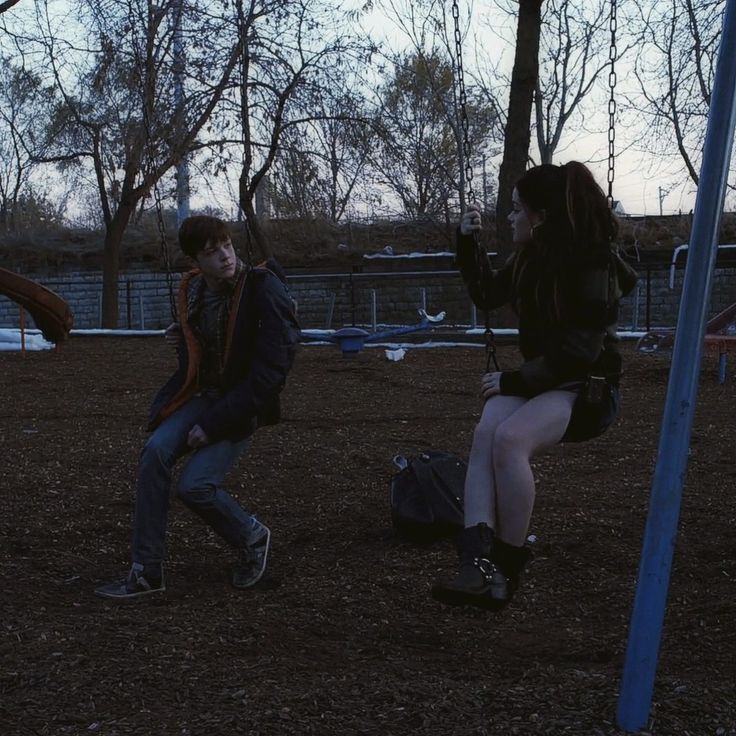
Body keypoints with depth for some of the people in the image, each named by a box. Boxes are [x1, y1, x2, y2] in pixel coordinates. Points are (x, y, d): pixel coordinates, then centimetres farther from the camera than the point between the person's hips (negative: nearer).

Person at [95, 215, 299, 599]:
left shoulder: (263, 289, -17)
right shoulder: (193, 290, 4)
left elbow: (271, 368, -20)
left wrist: (214, 423, -19)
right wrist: (184, 338, 0)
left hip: (242, 405, -5)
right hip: (200, 394, 6)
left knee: (194, 485, -21)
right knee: (156, 451, -21)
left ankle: (252, 537, 11)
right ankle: (146, 571, -13)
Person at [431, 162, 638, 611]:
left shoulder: (593, 266, -16)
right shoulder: (530, 259, 7)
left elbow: (579, 353, -20)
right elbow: (487, 296, 23)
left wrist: (516, 379, -20)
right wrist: (468, 244, 12)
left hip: (588, 388, -7)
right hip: (535, 380, 7)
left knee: (509, 438, -34)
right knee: (485, 434, -27)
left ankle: (508, 568, -20)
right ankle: (478, 564, -40)